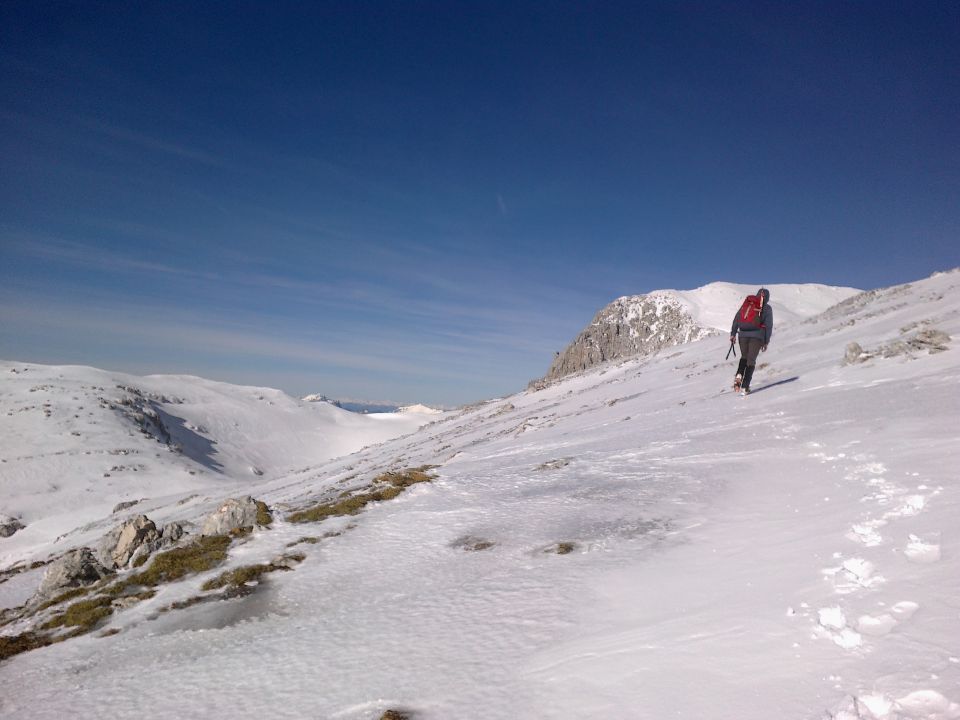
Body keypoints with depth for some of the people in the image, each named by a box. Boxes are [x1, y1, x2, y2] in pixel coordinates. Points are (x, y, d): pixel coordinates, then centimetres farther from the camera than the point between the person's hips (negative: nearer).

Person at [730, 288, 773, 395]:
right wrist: (766, 342, 7)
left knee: (744, 357, 23)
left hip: (743, 335, 2)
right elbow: (769, 326, 4)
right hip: (757, 336, -2)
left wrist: (733, 334, 6)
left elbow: (736, 318, 7)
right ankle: (745, 387, -4)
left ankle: (739, 376, -4)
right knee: (751, 360, 4)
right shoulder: (767, 308, 7)